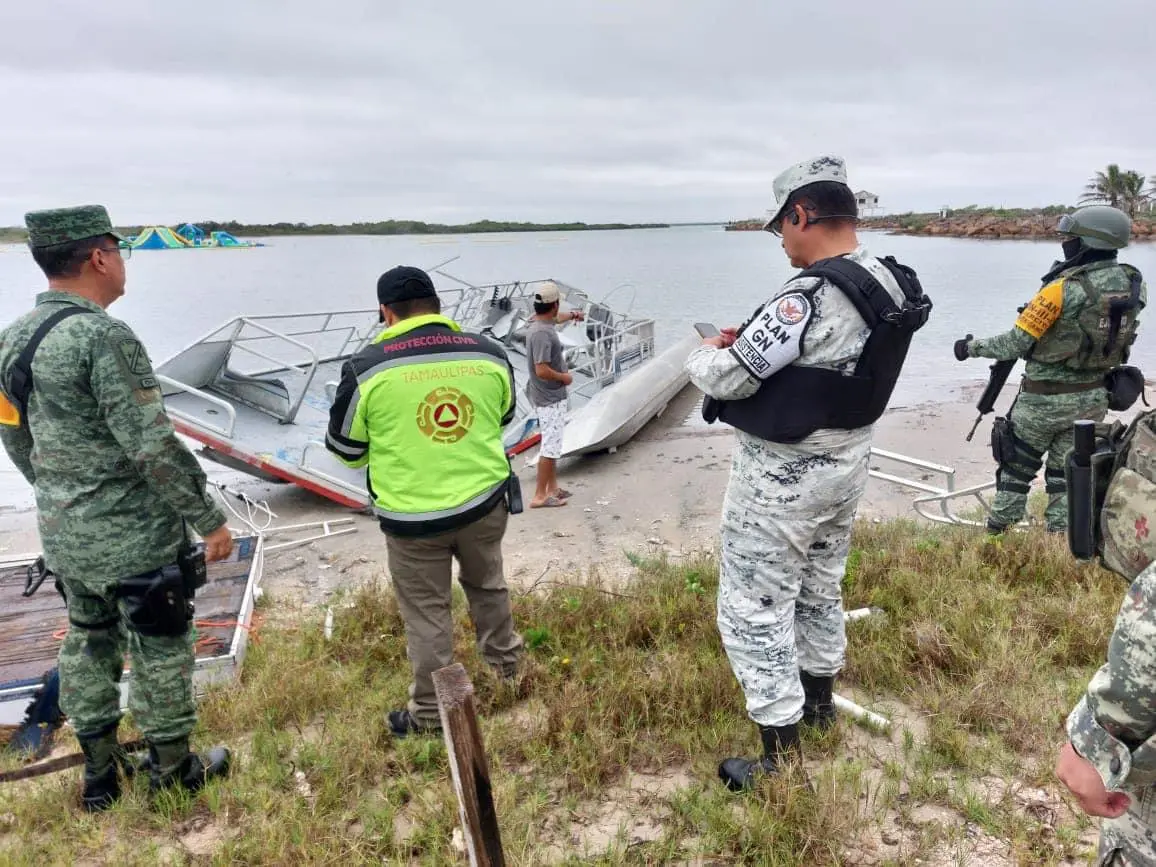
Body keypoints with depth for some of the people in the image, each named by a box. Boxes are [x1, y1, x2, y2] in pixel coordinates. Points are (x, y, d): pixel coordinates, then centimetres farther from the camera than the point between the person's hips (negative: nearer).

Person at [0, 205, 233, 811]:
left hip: (62, 537, 8)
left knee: (87, 644, 20)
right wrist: (209, 519, -16)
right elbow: (154, 448, -25)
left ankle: (98, 773, 35)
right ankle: (172, 773, 24)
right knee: (161, 652, 8)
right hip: (134, 538, -8)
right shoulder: (105, 337, -22)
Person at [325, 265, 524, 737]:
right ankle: (505, 660, 48)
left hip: (412, 516, -3)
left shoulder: (367, 368, -12)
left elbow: (345, 449, 0)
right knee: (487, 584, 27)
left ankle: (430, 713, 25)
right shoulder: (489, 354, -3)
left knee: (426, 614, 12)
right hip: (484, 501, 4)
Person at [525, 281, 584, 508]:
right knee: (550, 447, -5)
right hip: (550, 397, -10)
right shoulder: (542, 333, -26)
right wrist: (564, 377, -15)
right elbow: (542, 370, -32)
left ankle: (552, 488, 29)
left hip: (551, 395, 10)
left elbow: (555, 318, 31)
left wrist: (572, 315, 47)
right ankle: (540, 496, 2)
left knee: (553, 444, 19)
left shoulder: (541, 321, 4)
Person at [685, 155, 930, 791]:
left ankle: (782, 760, 12)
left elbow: (727, 379, -23)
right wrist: (750, 339, 7)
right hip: (845, 462, 9)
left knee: (753, 611, 3)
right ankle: (820, 699, 46)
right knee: (819, 587, 26)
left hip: (783, 479, -9)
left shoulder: (811, 297, -28)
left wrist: (705, 353, -1)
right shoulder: (890, 285, 0)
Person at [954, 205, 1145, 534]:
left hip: (1045, 398, -5)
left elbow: (1014, 344, -18)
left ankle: (997, 532, 22)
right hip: (1093, 397, 5)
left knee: (1017, 467, 12)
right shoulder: (1134, 285, -3)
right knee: (1067, 472, 16)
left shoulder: (1063, 289, -23)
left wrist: (971, 346, -4)